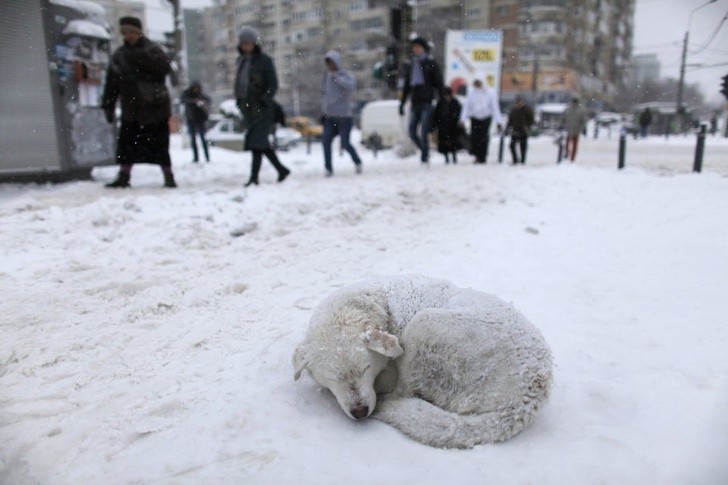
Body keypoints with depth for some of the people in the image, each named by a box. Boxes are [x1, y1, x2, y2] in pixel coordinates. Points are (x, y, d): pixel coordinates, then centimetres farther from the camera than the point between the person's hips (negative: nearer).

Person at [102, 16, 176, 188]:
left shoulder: (152, 49, 0)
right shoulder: (119, 55, 11)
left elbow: (164, 68, -19)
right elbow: (112, 84, 12)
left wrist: (140, 57, -22)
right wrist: (108, 106, 8)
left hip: (155, 107, -4)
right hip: (131, 108, 4)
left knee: (159, 143, -1)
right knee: (126, 141, 2)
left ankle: (168, 176, 8)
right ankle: (123, 176, 8)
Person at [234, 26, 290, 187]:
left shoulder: (264, 60, -3)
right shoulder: (240, 61, 15)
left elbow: (273, 84, -7)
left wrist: (265, 99, -19)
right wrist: (239, 100, 11)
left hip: (262, 108, -7)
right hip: (246, 107, 7)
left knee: (257, 142, -13)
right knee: (261, 143, 8)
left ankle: (254, 176, -12)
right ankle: (282, 170, 19)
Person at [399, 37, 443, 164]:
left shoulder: (431, 64, 4)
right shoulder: (411, 66, 18)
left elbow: (439, 83, 1)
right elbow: (406, 87, 21)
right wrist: (402, 103, 17)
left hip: (427, 102, -5)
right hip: (415, 103, 5)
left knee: (424, 132, -10)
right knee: (411, 131, 1)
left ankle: (424, 158, -3)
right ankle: (425, 151, 20)